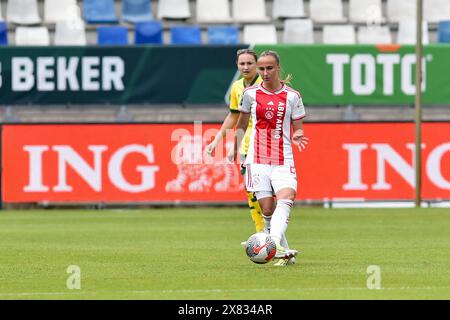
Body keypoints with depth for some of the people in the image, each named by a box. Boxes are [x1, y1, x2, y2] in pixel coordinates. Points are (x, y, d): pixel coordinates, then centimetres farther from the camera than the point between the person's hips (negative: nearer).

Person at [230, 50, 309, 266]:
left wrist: (297, 136, -15)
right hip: (257, 159, 1)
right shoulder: (250, 93, 6)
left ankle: (275, 244, -39)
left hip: (283, 161, -1)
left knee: (286, 198, -25)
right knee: (267, 209, -5)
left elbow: (298, 128, 8)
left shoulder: (292, 96, 3)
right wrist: (235, 149, 24)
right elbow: (242, 124, 21)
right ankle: (285, 252, 5)